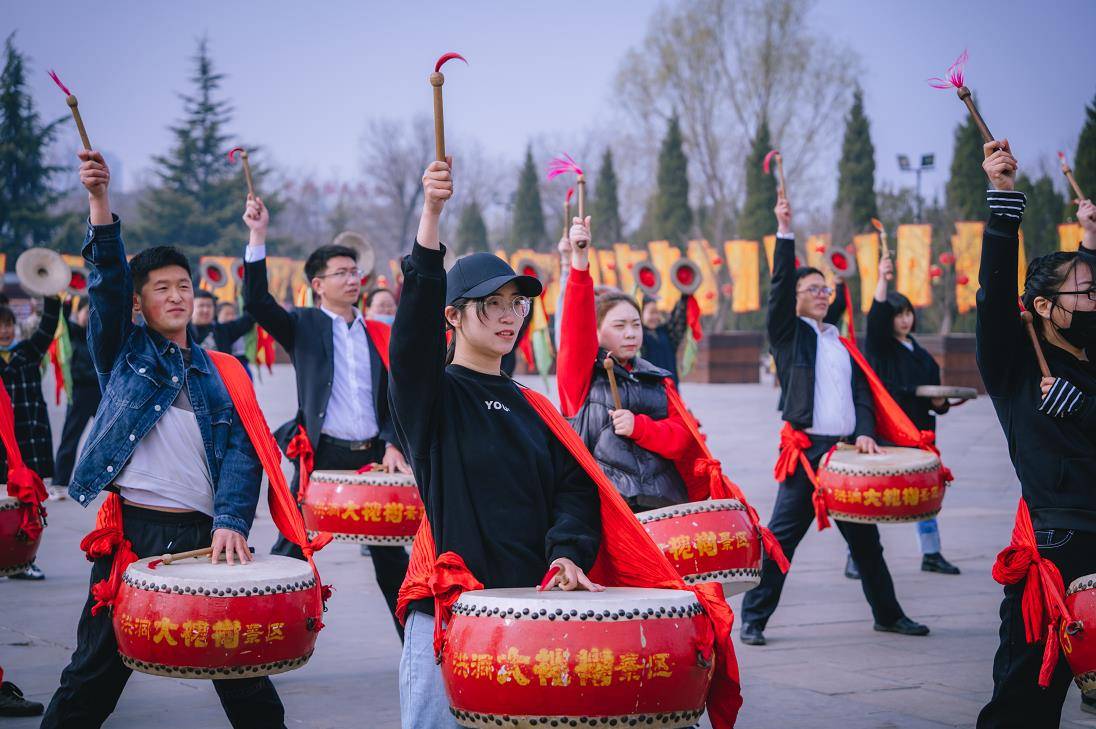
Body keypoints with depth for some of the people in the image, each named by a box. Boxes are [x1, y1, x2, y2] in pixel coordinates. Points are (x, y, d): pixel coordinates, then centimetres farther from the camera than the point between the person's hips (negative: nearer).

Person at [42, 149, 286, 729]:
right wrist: (99, 204, -18)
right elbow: (106, 282, -5)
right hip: (132, 528, -2)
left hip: (205, 532, 2)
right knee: (97, 669, 1)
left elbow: (241, 451, 3)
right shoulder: (122, 352, 10)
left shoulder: (222, 373, 14)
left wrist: (231, 521, -13)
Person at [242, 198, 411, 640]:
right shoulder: (304, 327, 3)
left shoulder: (377, 335, 12)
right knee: (292, 548, -1)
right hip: (321, 454, -3)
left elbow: (393, 399, 12)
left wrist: (393, 445, -3)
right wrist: (258, 236, -21)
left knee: (390, 553, 9)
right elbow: (257, 301, -13)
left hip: (372, 455, 3)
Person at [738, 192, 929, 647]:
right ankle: (754, 619, -1)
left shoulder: (843, 346, 20)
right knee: (781, 537, -6)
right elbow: (780, 286, -10)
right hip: (806, 450, -5)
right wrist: (785, 232, -17)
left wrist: (865, 433, -4)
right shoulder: (789, 335, 4)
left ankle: (887, 614, 24)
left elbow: (862, 393, 14)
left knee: (865, 537, 13)